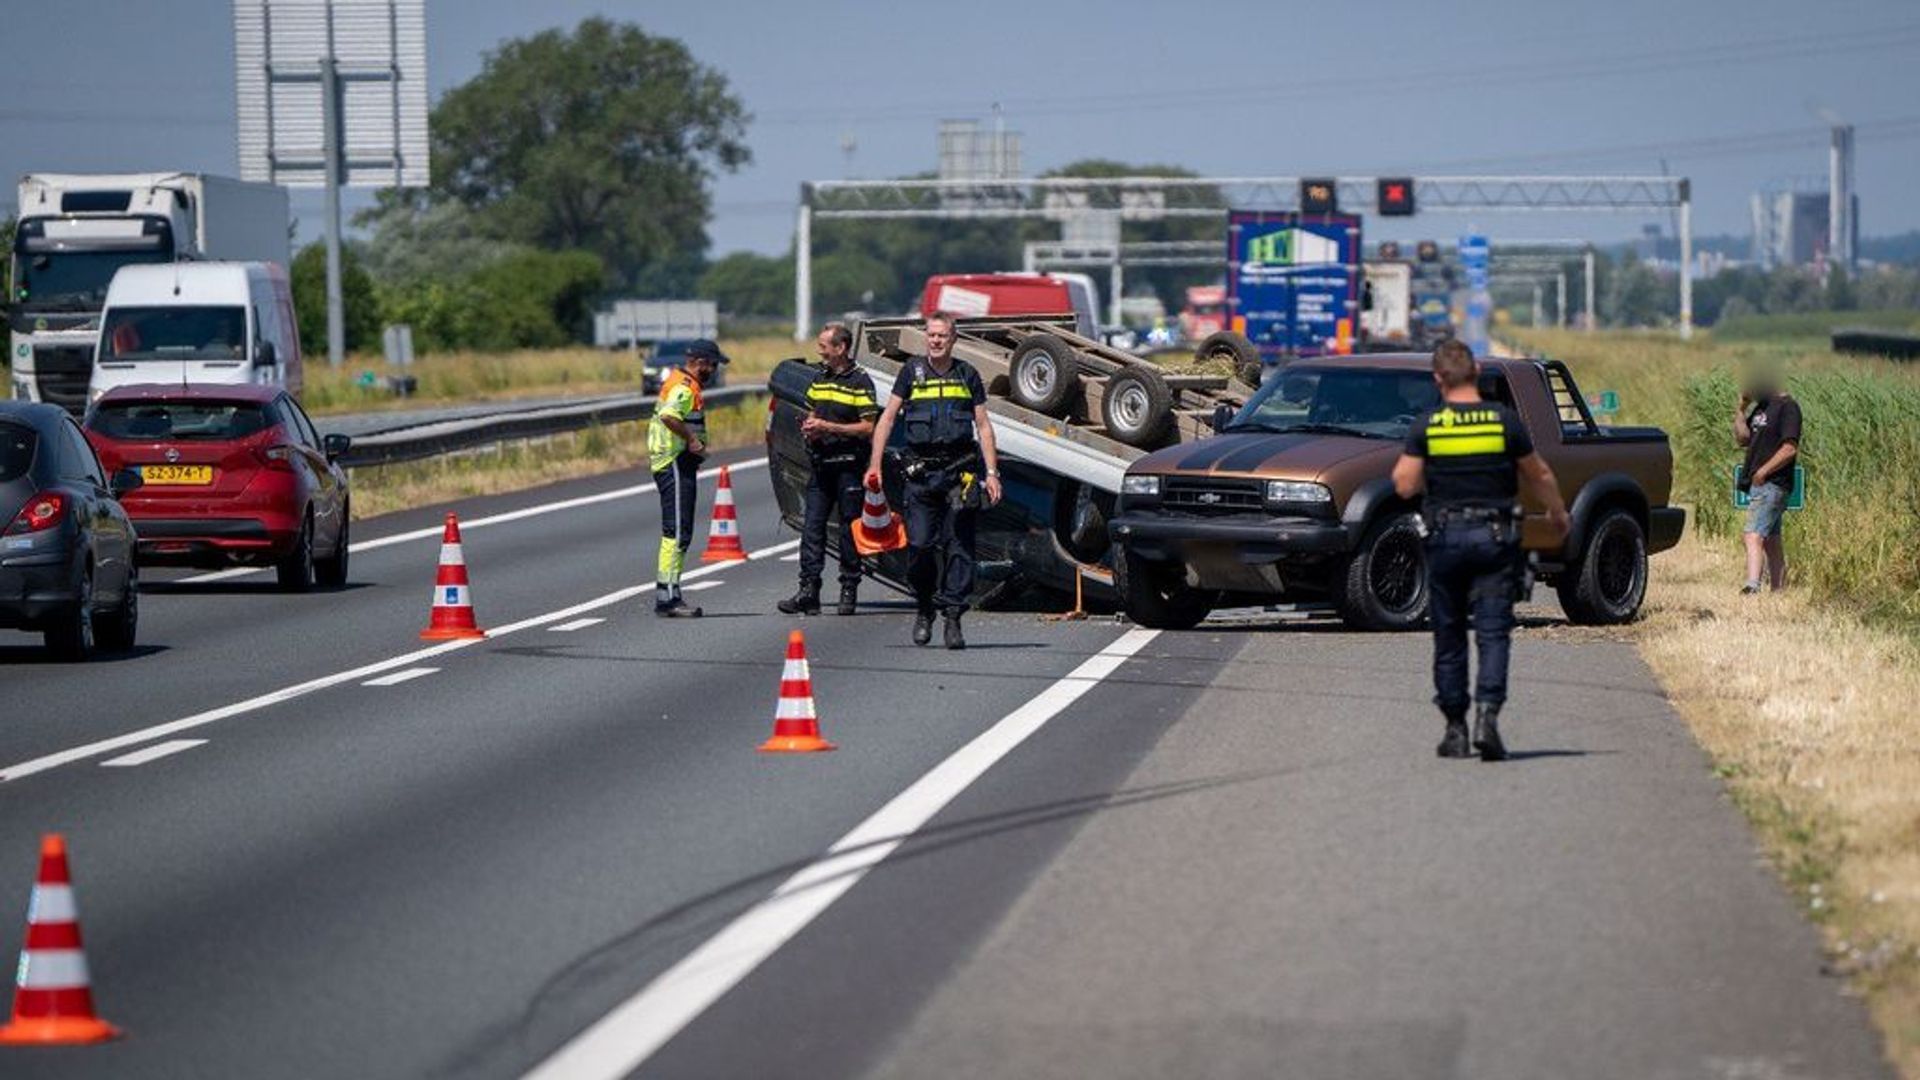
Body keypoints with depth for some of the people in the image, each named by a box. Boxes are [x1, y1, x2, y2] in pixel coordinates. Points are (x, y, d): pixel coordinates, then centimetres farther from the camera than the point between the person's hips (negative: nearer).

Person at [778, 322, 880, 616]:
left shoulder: (859, 382, -7)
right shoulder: (819, 377, 14)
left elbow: (868, 427, -12)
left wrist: (827, 427, -16)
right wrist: (809, 427, 3)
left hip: (848, 464, -6)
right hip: (821, 464, 6)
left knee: (849, 529, 2)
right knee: (812, 526, -2)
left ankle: (849, 590, 9)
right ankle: (808, 591, -5)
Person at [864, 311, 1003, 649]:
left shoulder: (967, 375, 9)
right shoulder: (912, 371, 7)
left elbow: (983, 426, 11)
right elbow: (888, 418, 7)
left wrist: (991, 473, 3)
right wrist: (874, 465, -1)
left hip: (960, 469, 0)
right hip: (921, 471, 0)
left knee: (958, 545, -4)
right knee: (920, 544, -4)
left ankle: (953, 617, -2)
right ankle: (924, 609, 16)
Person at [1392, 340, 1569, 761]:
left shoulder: (1426, 425, -5)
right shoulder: (1505, 420, -3)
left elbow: (1405, 486, -7)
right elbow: (1539, 476, 6)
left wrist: (1401, 467, 15)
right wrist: (1558, 514, 24)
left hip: (1445, 537, 1)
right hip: (1495, 536, -1)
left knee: (1448, 635, 11)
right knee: (1493, 631, -1)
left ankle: (1455, 727, 13)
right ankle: (1487, 714, -19)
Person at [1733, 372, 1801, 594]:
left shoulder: (1787, 407, -11)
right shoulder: (1761, 407, 16)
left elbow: (1790, 449, -18)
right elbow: (1743, 438, 15)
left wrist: (1763, 471, -19)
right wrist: (1740, 409, 4)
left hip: (1772, 484, -10)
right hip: (1759, 484, 10)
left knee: (1754, 535, -21)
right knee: (1771, 539, 13)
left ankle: (1752, 585, -31)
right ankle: (1778, 588, 19)